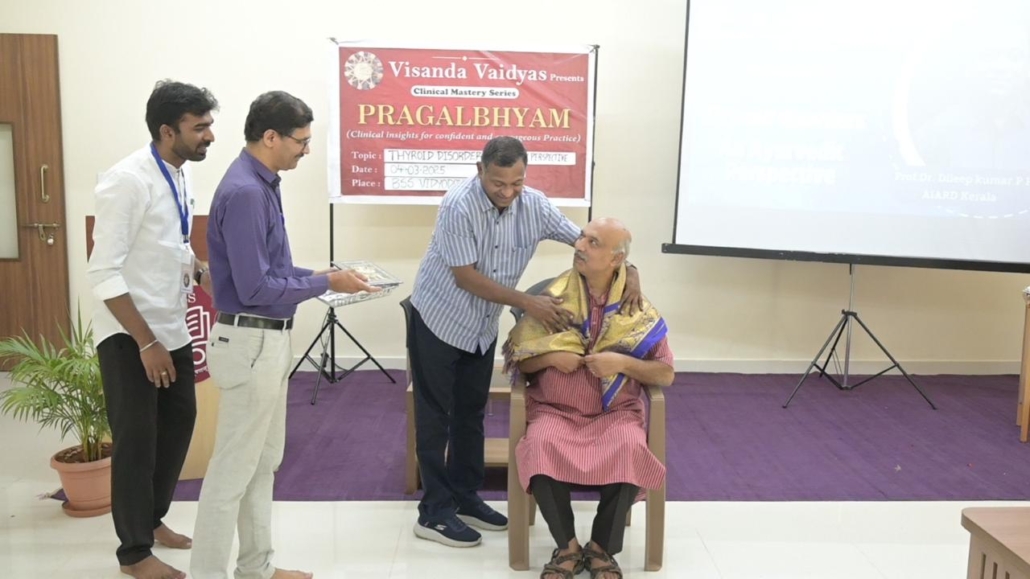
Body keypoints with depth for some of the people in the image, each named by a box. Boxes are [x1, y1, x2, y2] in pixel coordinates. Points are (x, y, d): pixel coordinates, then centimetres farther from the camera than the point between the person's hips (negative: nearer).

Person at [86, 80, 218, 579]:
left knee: (179, 422, 17)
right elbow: (103, 272, -22)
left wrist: (204, 273, -1)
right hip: (130, 335, -8)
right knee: (136, 440, 3)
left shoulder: (180, 176, 3)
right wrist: (145, 342, -22)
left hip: (173, 327, 8)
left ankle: (153, 518, 38)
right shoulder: (128, 180, -21)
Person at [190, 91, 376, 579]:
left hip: (268, 340, 10)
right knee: (234, 468, 0)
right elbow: (256, 286, -24)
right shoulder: (244, 192, -21)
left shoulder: (262, 184, 9)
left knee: (263, 461, 18)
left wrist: (322, 274, 6)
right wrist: (326, 284, -14)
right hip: (251, 342, -10)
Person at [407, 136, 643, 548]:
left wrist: (628, 270, -18)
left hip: (483, 326, 6)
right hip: (438, 321, -6)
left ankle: (464, 497, 28)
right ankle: (433, 513, 10)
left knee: (471, 412, 14)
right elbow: (466, 277, -25)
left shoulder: (534, 205, -9)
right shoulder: (459, 205, -26)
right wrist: (528, 303, -28)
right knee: (436, 417, 1)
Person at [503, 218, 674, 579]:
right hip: (555, 409, 0)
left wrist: (623, 362, -14)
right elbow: (517, 360, 7)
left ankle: (602, 547, -8)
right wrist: (552, 356, -13)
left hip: (615, 412, 0)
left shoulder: (637, 308, 1)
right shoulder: (552, 297, 1)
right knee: (541, 445, -32)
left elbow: (666, 374, 3)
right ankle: (567, 546, -11)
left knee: (631, 450, -32)